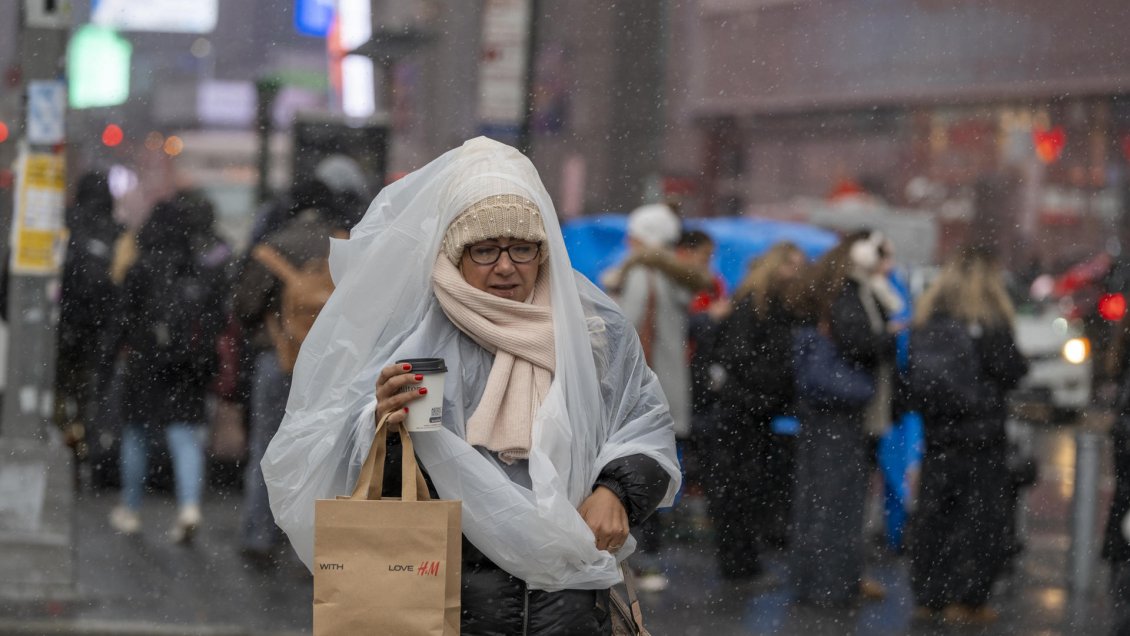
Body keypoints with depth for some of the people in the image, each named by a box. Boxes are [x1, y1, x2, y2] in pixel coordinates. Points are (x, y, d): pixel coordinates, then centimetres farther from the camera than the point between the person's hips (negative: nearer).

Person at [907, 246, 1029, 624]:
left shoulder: (926, 320, 5)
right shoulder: (988, 322, -12)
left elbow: (914, 373, 10)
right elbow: (1010, 370, -9)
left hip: (938, 435, 5)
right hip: (980, 436, -5)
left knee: (935, 513, 11)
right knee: (980, 518, 1)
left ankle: (929, 595, 14)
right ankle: (966, 599, -2)